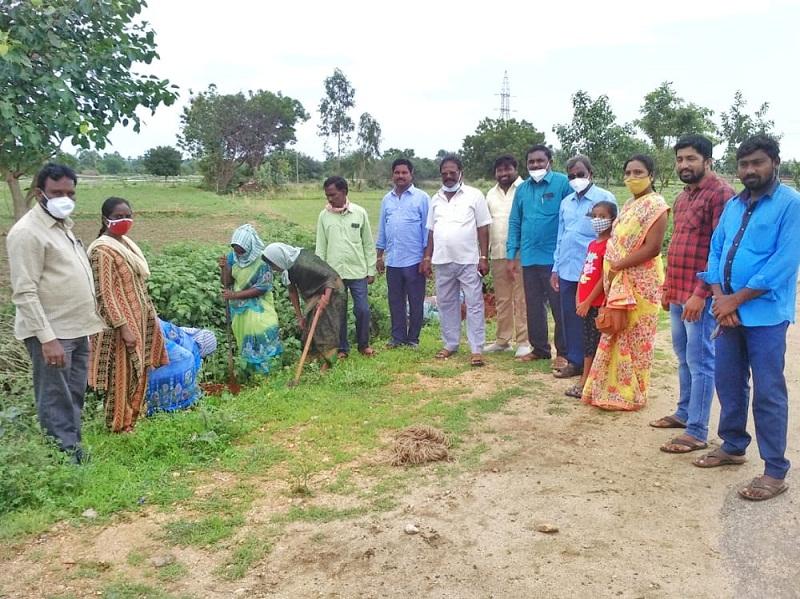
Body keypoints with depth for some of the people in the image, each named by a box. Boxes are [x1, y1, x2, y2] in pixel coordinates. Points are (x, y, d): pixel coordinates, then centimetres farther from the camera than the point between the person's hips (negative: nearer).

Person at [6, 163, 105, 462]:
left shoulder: (63, 224, 13)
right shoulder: (27, 232, -15)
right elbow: (24, 293, -19)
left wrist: (87, 322, 19)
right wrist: (47, 338, -24)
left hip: (76, 329, 9)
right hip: (52, 334, -9)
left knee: (74, 398, 17)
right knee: (57, 404, 0)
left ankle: (73, 450, 29)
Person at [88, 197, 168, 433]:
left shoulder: (126, 243, 9)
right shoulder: (103, 250, -18)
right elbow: (105, 293, -22)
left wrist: (150, 316, 17)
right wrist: (123, 326, -24)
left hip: (137, 320, 9)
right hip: (121, 324, -9)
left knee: (136, 373, 17)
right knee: (121, 376, 3)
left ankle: (131, 418, 32)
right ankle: (119, 425, 18)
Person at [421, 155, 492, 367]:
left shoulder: (474, 195, -2)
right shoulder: (436, 199, 12)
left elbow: (483, 229, -3)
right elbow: (431, 231, 15)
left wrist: (484, 257, -9)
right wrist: (427, 258, 9)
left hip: (469, 261, -4)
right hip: (443, 262, 5)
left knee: (474, 305, -3)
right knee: (446, 304, 11)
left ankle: (477, 349, 1)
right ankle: (450, 344, 23)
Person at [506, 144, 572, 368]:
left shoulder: (563, 183, -7)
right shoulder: (522, 189, 10)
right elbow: (514, 223, 13)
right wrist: (511, 256, 8)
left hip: (555, 258, -5)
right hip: (529, 258, 6)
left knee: (560, 307, 3)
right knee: (533, 307, 13)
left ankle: (563, 353, 13)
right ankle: (539, 348, 27)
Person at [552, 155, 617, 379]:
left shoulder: (605, 198, -5)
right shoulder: (566, 202, 13)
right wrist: (556, 268, 13)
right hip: (567, 270, 6)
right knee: (570, 318, 11)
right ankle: (575, 361, 22)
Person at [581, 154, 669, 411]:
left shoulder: (655, 205, -11)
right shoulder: (629, 205, 15)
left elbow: (652, 248, -20)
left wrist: (616, 267, -16)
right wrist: (611, 273, 4)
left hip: (641, 282, -8)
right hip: (620, 282, 8)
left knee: (634, 337, 0)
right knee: (617, 336, 12)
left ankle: (630, 394, 11)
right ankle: (614, 389, 22)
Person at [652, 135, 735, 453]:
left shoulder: (720, 193, -12)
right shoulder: (682, 197, 16)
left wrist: (700, 293, -21)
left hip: (700, 296, -9)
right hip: (678, 294, 9)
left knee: (700, 362, -3)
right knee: (684, 359, 18)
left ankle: (697, 432, 4)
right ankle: (684, 413, 32)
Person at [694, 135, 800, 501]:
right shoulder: (732, 206, 13)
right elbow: (715, 251, 11)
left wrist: (736, 299, -15)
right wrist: (719, 298, -6)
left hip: (765, 314, -7)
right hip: (728, 311, 7)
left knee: (768, 392, -2)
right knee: (728, 383, 15)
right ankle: (733, 446, 32)